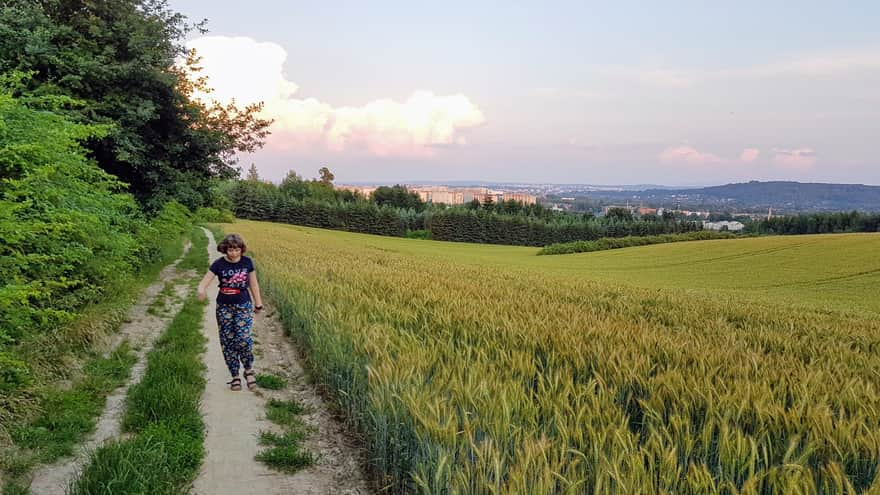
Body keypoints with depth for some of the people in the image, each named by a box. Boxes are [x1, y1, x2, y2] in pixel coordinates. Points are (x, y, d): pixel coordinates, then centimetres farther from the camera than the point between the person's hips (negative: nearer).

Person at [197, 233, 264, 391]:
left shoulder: (247, 262, -4)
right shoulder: (219, 264, -9)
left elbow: (253, 283, 7)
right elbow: (205, 281, -17)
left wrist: (258, 303, 11)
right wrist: (201, 290, -41)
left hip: (243, 306, -1)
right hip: (224, 307, 1)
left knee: (243, 338, -16)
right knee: (228, 342, 3)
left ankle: (249, 370, 7)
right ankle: (235, 376, 16)